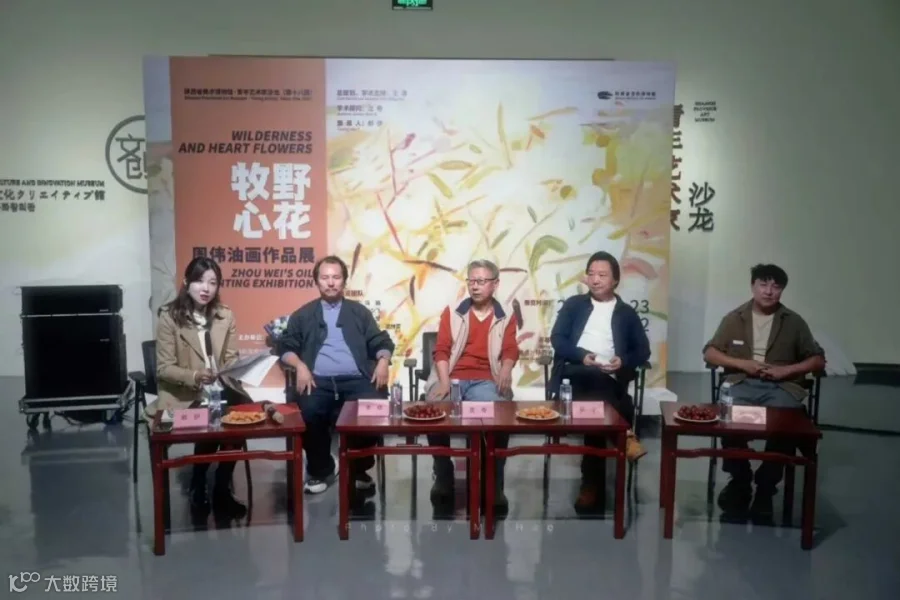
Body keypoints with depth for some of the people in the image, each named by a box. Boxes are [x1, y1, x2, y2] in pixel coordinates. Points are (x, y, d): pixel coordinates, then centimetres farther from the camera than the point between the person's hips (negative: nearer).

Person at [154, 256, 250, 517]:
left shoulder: (225, 316, 9)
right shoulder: (169, 316, -4)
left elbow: (231, 359, 8)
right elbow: (164, 368, -8)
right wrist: (194, 376, -26)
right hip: (183, 392, -4)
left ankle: (221, 489, -10)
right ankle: (198, 487, -3)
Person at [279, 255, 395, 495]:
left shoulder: (359, 312, 22)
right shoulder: (302, 315, 20)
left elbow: (381, 342, 17)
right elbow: (286, 347, 14)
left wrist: (383, 361, -5)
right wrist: (300, 366, -7)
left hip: (355, 380, 0)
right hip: (317, 381, 0)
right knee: (307, 411, -32)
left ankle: (360, 468, -2)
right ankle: (321, 470, -4)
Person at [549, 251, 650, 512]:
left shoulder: (626, 313, 19)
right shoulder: (573, 305, 18)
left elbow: (643, 350, 13)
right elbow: (557, 339, 5)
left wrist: (624, 361, -10)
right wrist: (582, 355, -13)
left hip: (609, 379, 1)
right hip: (575, 374, 0)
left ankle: (592, 483, -23)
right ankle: (624, 432, -25)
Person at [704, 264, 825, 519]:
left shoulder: (794, 322, 9)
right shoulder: (734, 318, 8)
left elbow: (818, 360, 10)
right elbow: (709, 353, 6)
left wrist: (785, 369, -7)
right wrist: (743, 364, -9)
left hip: (781, 387, 0)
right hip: (742, 383, 0)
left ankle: (765, 488, -8)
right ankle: (739, 481, -4)